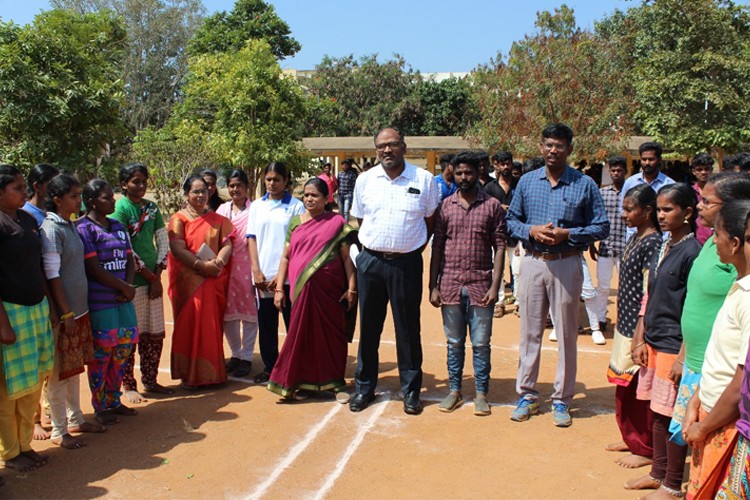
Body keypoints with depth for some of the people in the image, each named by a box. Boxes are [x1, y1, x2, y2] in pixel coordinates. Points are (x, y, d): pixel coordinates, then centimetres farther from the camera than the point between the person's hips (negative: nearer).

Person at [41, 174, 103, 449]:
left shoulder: (70, 225, 9)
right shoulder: (51, 228, -16)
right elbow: (52, 275, -18)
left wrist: (78, 309, 14)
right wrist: (66, 313, -18)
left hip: (78, 307, 8)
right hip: (63, 312, -8)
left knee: (74, 367, 17)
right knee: (59, 371, 3)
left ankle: (76, 419, 30)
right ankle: (59, 431, 15)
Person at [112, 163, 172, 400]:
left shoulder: (152, 207, 10)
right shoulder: (119, 209, -8)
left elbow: (163, 241, 8)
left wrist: (157, 275, -2)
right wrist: (149, 275, -10)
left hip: (153, 279, 6)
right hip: (132, 281, -6)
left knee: (155, 334, 10)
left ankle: (150, 380, 24)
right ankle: (128, 385, 15)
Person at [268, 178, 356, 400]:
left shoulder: (336, 222, 3)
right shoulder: (295, 222, 11)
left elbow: (347, 257, 0)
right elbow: (286, 257, 11)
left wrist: (351, 288, -6)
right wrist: (279, 288, 5)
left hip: (329, 288, -2)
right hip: (302, 288, 2)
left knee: (331, 333, 5)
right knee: (301, 333, 3)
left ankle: (334, 382, 19)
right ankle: (296, 381, 13)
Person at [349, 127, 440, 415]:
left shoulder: (424, 180, -1)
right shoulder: (365, 180, 5)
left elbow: (431, 221, 8)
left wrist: (415, 248, 3)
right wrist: (372, 247, 8)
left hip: (407, 263, -2)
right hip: (370, 261, 2)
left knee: (408, 329, 6)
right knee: (368, 327, 10)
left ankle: (411, 390, 19)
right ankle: (364, 387, 23)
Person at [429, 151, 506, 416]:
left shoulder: (492, 206, 0)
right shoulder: (446, 205, 5)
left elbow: (499, 247, -1)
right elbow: (437, 247, 6)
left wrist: (495, 285, -9)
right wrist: (433, 286, 1)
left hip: (480, 286, -2)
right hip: (450, 285, 2)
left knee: (481, 343, 6)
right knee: (454, 343, 12)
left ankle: (481, 393, 19)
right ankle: (454, 390, 24)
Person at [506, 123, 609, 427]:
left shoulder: (584, 185, -1)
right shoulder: (527, 182, 7)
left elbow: (601, 227, -1)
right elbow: (511, 220, 10)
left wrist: (567, 234, -15)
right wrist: (531, 231, -10)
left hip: (567, 265, -2)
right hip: (533, 263, 2)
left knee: (566, 334, 5)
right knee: (530, 332, 8)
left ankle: (561, 400, 18)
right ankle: (527, 395, 20)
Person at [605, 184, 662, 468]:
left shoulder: (653, 243, -18)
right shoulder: (636, 238, 10)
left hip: (638, 328, -9)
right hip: (625, 324, 9)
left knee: (638, 390, 3)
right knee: (624, 387, 18)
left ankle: (645, 449, 17)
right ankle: (631, 438, 33)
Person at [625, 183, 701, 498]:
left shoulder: (692, 252, -14)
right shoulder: (663, 247, 10)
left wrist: (683, 356, -17)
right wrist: (641, 339, 11)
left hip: (674, 347, -8)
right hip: (653, 343, 8)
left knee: (672, 416, 3)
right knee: (656, 413, 17)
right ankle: (658, 473, 31)